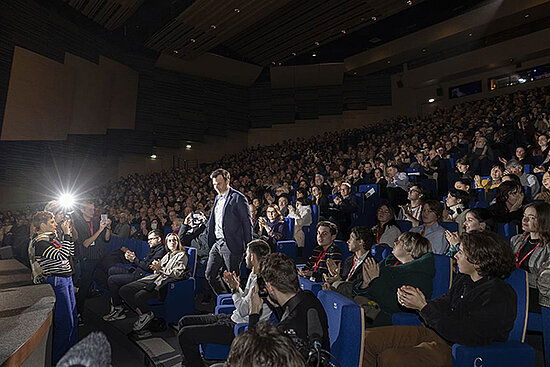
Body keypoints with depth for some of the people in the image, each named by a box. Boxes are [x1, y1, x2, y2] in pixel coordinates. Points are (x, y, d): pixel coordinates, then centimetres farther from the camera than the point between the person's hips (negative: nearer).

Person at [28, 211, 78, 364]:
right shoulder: (39, 243, -16)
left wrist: (68, 232, 5)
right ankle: (60, 359, 16)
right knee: (64, 322, -1)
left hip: (66, 279, 9)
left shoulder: (53, 237, 10)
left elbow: (71, 252, 14)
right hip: (55, 282, -9)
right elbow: (61, 256, -27)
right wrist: (66, 234, -22)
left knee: (73, 319, 17)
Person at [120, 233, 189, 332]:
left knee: (139, 296, -31)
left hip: (163, 283, -8)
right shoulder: (167, 255, 27)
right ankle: (141, 314, -3)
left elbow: (177, 274, -10)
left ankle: (148, 315, -3)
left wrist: (160, 269, -7)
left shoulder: (182, 255, 3)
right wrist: (156, 268, 3)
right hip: (153, 279, 8)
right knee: (123, 290, -7)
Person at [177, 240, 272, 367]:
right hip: (233, 318, 10)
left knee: (184, 335, -13)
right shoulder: (253, 275, 8)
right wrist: (236, 286, 3)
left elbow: (244, 310, -23)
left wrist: (235, 288, -11)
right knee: (184, 322, 12)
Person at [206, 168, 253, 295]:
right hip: (217, 243, 8)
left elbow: (247, 223, -10)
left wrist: (248, 247, -12)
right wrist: (211, 242, 14)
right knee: (210, 274, 12)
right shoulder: (217, 198, 15)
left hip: (231, 245, -8)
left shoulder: (238, 198, -10)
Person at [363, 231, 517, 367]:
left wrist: (423, 307, -23)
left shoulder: (499, 295, -19)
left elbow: (464, 335, -24)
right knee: (368, 337, -5)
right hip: (433, 333, 8)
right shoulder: (465, 280, 7)